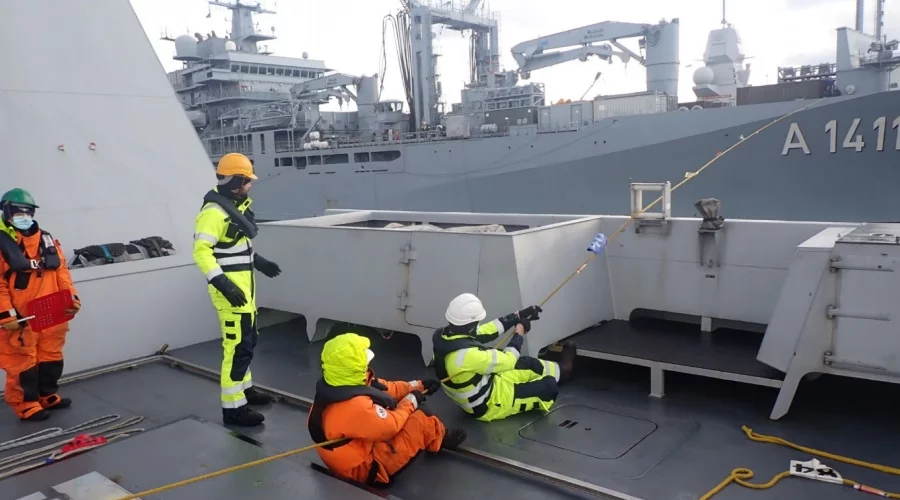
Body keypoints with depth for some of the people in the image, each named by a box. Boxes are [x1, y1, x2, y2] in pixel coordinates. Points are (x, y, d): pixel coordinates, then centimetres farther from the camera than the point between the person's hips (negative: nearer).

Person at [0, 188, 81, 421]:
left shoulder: (47, 239, 11)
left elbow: (61, 270, 11)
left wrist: (72, 296, 1)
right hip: (20, 318, -6)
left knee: (51, 357, 15)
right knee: (22, 362, 3)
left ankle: (48, 396, 30)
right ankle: (26, 404, 15)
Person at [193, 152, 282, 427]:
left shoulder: (236, 206, 11)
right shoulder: (214, 211, -19)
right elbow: (201, 251, -25)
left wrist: (260, 262, 26)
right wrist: (222, 284, -31)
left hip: (244, 283, 10)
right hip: (230, 287, -10)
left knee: (248, 339, 20)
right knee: (238, 345, -7)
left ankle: (244, 388, 36)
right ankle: (233, 407, 1)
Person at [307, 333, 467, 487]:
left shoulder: (339, 384, -8)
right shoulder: (355, 406, -38)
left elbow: (382, 388, 4)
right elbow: (390, 425, -23)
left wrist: (417, 386, 8)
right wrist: (410, 401, -6)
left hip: (359, 447, 10)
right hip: (367, 468, -9)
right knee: (421, 417, -13)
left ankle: (436, 435, 32)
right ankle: (442, 438, 19)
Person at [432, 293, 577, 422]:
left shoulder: (443, 335, -13)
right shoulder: (467, 354, -39)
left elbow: (483, 333, -3)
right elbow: (508, 361, -25)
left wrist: (518, 316, -2)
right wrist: (519, 333, -8)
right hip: (488, 405, -8)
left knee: (527, 364, 16)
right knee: (549, 385, -2)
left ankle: (562, 370, 41)